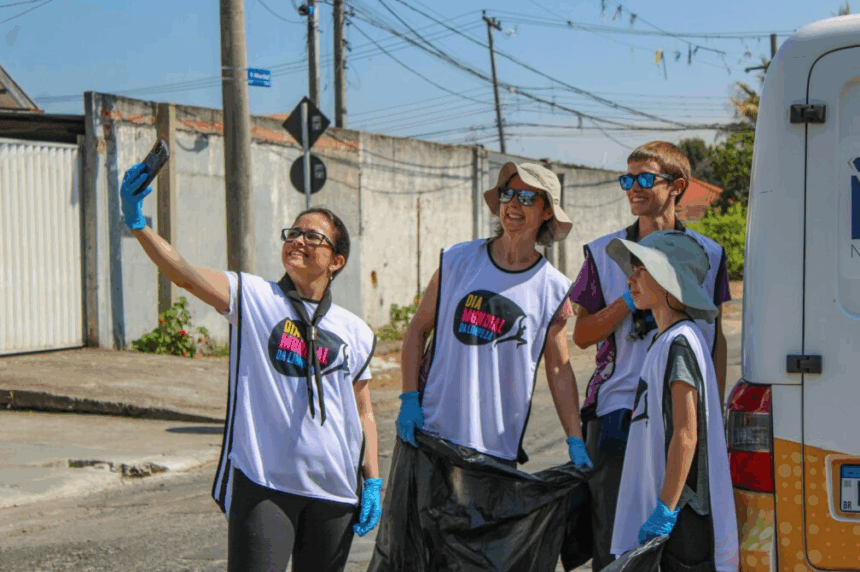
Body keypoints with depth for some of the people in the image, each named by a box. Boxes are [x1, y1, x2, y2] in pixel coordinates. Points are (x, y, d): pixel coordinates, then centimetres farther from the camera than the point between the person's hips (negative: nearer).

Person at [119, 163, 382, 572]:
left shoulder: (355, 333, 9)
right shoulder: (253, 298, 0)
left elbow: (363, 412, 15)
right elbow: (184, 275, -15)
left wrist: (373, 482, 8)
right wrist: (137, 223, -29)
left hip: (333, 491, 4)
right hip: (261, 481, -3)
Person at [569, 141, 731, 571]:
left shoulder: (708, 254, 7)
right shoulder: (604, 253, 5)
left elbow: (716, 335, 14)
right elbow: (581, 335, 3)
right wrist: (630, 300, -12)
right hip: (617, 410, 0)